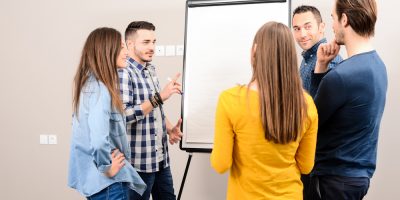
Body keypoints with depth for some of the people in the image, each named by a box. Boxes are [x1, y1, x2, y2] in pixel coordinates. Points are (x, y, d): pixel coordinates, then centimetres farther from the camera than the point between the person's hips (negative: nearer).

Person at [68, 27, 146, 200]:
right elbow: (99, 141, -37)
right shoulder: (99, 89, -24)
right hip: (106, 180, -9)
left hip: (93, 176, 9)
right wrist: (107, 168, -19)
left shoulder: (89, 84, 6)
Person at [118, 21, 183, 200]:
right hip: (139, 161, -8)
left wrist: (170, 129, 1)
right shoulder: (123, 73, -16)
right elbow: (123, 115, -25)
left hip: (161, 158, 8)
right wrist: (159, 96, -27)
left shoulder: (151, 70, 9)